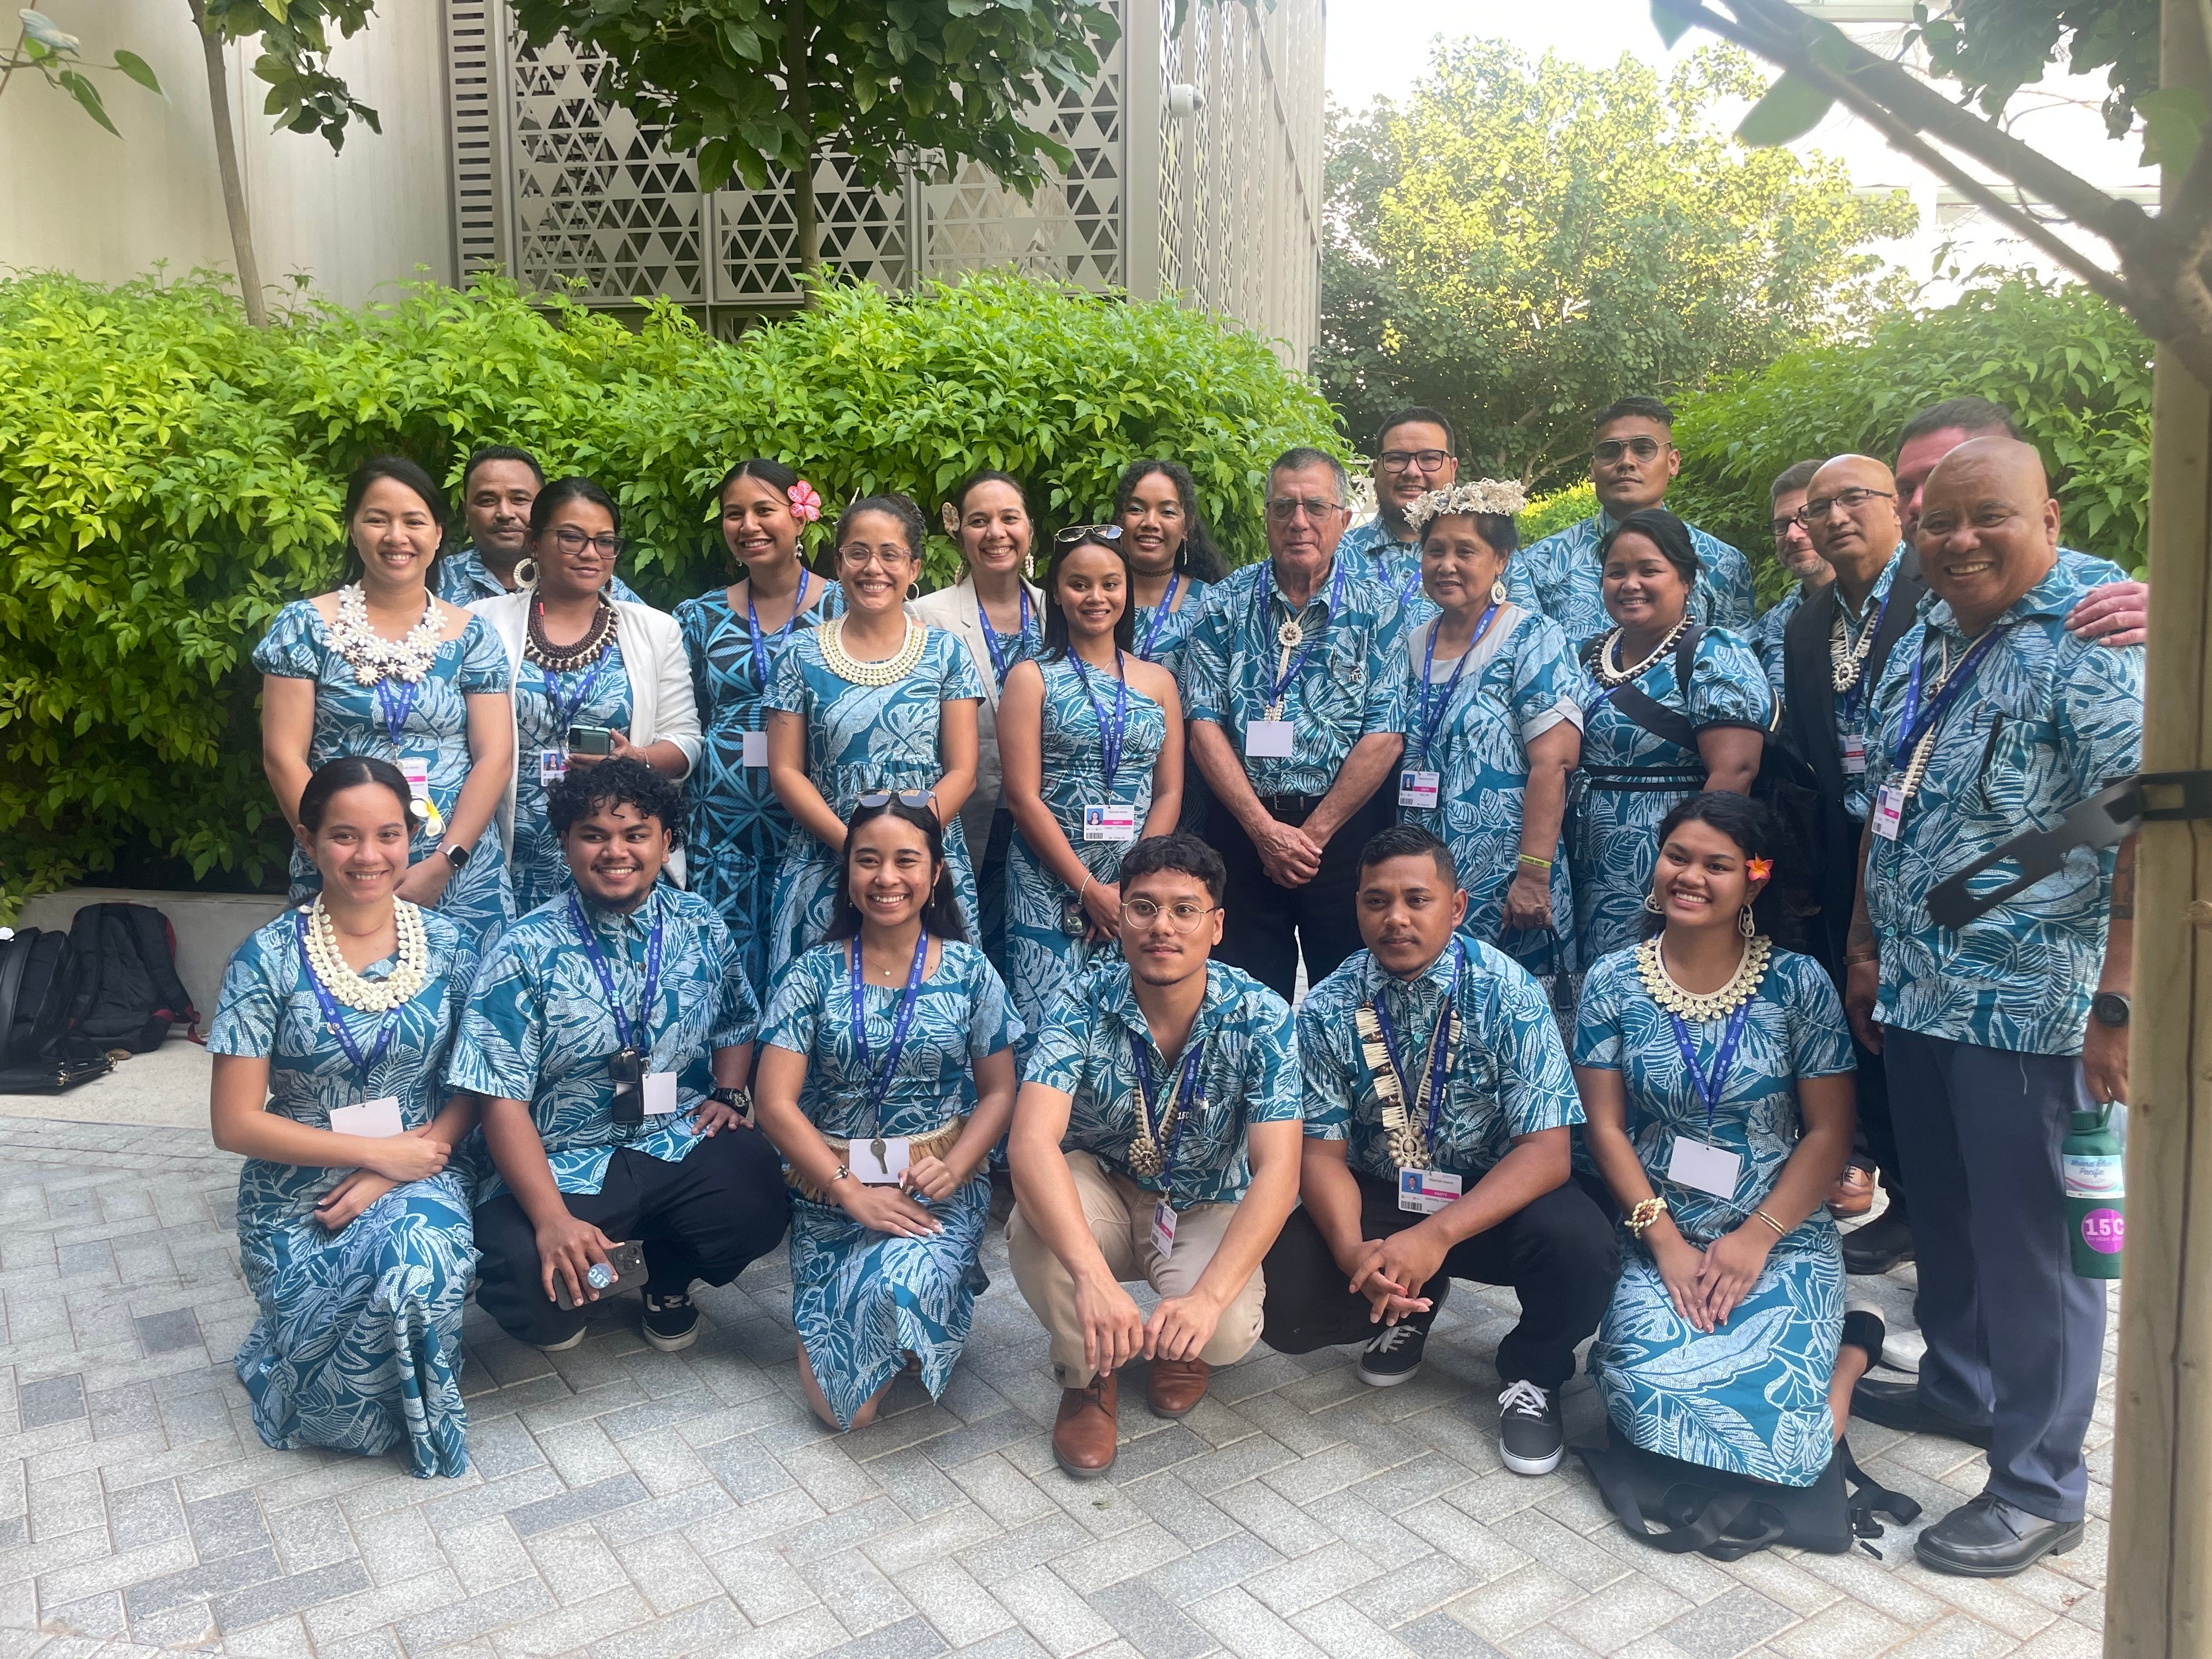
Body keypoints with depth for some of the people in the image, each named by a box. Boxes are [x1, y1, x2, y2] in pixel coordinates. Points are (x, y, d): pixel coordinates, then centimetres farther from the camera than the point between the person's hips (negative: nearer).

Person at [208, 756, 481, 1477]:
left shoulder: (448, 945, -3)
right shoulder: (268, 957, -9)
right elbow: (236, 1123, -9)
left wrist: (393, 1173, -14)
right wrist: (379, 1150, -16)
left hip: (417, 1178, 2)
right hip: (297, 1196, -1)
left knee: (424, 1264, -30)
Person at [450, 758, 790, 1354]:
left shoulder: (701, 927, 4)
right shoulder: (527, 953, -7)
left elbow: (736, 1021, 20)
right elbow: (504, 1101, -11)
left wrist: (729, 1092, -2)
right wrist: (552, 1219, -22)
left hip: (683, 1146, 2)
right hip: (564, 1164, -2)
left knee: (757, 1202, -28)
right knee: (521, 1273, -31)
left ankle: (670, 1281, 9)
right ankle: (576, 1291, 11)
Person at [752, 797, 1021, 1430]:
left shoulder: (969, 971, 1)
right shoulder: (812, 974, -1)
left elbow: (998, 1093, 2)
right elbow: (775, 1101, -7)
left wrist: (953, 1168, -16)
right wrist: (853, 1193, -17)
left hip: (939, 1184, 0)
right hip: (832, 1186, 0)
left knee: (899, 1288, -34)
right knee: (841, 1409, -14)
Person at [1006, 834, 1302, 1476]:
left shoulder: (1260, 1018, -21)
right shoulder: (1083, 1008, -22)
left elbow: (1278, 1173, -27)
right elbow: (1031, 1141, -36)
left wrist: (1209, 1295, -42)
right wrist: (1092, 1276, -51)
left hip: (1206, 1211, 0)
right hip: (1101, 1193, 0)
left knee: (1228, 1332, -30)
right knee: (1033, 1226, -33)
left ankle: (1180, 1345, 11)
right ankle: (1088, 1373, -3)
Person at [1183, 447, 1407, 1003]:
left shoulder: (1372, 609, 2)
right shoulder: (1227, 604, 4)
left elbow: (1385, 735, -5)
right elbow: (1204, 723, -2)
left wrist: (1315, 833, -10)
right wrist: (1265, 830, -10)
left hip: (1345, 828, -1)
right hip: (1241, 826, 1)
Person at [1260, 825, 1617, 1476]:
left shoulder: (1507, 993, -17)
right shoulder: (1326, 1009, -9)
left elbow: (1547, 1150, -21)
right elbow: (1324, 1152, -9)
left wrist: (1437, 1235, -35)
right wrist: (1352, 1251, -30)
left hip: (1493, 1198, -2)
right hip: (1378, 1196, 2)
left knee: (1580, 1246, -33)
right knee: (1284, 1299, -22)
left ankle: (1532, 1374, 2)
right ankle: (1409, 1308, 13)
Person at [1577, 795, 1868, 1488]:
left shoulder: (1799, 984, -5)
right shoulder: (1611, 983, -1)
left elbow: (1829, 1132, -4)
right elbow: (1604, 1126, -2)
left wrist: (1756, 1238, -12)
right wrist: (1665, 1242, -11)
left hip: (1783, 1236, -1)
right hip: (1660, 1235, 1)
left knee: (1775, 1421, -20)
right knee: (1653, 1398, -24)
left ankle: (1847, 1355, 13)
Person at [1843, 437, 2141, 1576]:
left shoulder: (2086, 646, -12)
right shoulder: (1921, 643, 11)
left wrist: (2117, 1005, -21)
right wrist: (1866, 945, 17)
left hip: (2025, 1006, -7)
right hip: (1914, 991, 7)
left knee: (2029, 1239, 4)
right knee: (1942, 1212, 20)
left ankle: (2039, 1485, 19)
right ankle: (1961, 1386, 41)